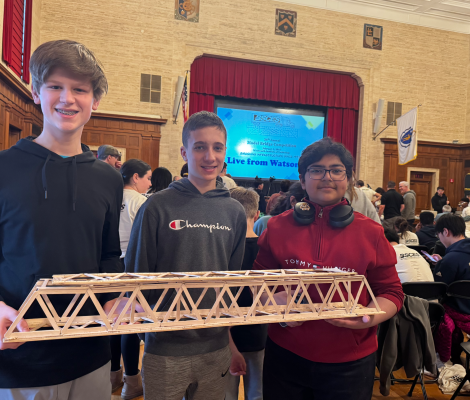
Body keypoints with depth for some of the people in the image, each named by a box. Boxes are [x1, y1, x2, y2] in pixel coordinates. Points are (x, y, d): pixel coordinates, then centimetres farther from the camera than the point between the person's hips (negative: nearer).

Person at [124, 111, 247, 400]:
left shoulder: (235, 212, 2)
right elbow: (136, 278, -3)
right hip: (165, 350, -3)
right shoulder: (159, 207, -10)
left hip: (216, 349, 3)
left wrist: (230, 343, 11)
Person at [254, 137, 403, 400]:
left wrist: (370, 317, -17)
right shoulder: (279, 227, -1)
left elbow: (391, 292, 3)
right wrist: (273, 300, -14)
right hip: (285, 355, 1)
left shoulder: (370, 233, -2)